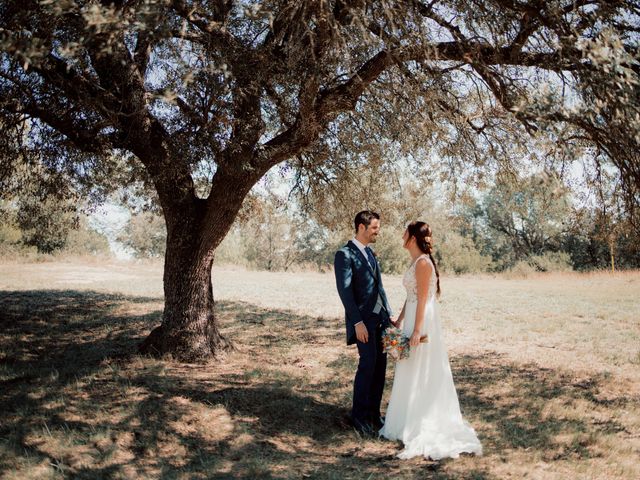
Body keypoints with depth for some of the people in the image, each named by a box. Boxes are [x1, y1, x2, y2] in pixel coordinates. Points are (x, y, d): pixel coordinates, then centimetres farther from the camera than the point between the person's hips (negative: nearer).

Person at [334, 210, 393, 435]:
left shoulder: (370, 252, 17)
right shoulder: (345, 254, -8)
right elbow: (344, 290, -15)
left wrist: (388, 314, 15)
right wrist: (357, 322, -19)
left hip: (380, 317, 8)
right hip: (364, 319, -8)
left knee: (380, 365, 7)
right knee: (368, 363, -12)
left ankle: (373, 413, 18)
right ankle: (359, 415, 2)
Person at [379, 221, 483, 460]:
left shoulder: (423, 262, -17)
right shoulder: (416, 262, 13)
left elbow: (422, 299, -20)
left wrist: (416, 330, -22)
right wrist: (399, 321, 20)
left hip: (422, 321, -10)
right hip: (413, 319, 10)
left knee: (420, 373, 0)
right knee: (412, 373, 16)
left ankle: (419, 425, 11)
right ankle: (412, 419, 27)